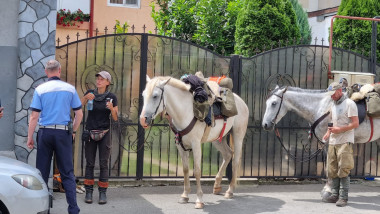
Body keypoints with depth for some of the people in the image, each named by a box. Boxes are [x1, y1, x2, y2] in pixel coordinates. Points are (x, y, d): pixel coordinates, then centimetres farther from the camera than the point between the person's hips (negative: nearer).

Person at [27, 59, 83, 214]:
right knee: (67, 173, 4)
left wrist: (30, 137, 3)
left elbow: (34, 116, -4)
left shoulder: (40, 89, -1)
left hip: (45, 133, 0)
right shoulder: (70, 89, 3)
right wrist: (73, 131, 17)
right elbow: (79, 114, 5)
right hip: (63, 133, 1)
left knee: (42, 172, 8)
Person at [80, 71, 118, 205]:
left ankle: (102, 193, 7)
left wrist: (112, 109, -19)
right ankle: (88, 192, 7)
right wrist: (86, 97, -27)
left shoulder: (112, 97, 0)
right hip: (90, 133, 1)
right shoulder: (90, 93, 3)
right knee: (89, 163, 2)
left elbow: (115, 118, 0)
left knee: (104, 164, 1)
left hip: (104, 133, -1)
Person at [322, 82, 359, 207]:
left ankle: (343, 197, -4)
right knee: (332, 171, 9)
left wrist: (340, 129, -20)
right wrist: (328, 132, 7)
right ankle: (335, 195, 16)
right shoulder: (334, 106, 18)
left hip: (344, 142, -8)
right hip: (333, 142, 8)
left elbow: (355, 123, -13)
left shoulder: (349, 104, -7)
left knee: (343, 171, -8)